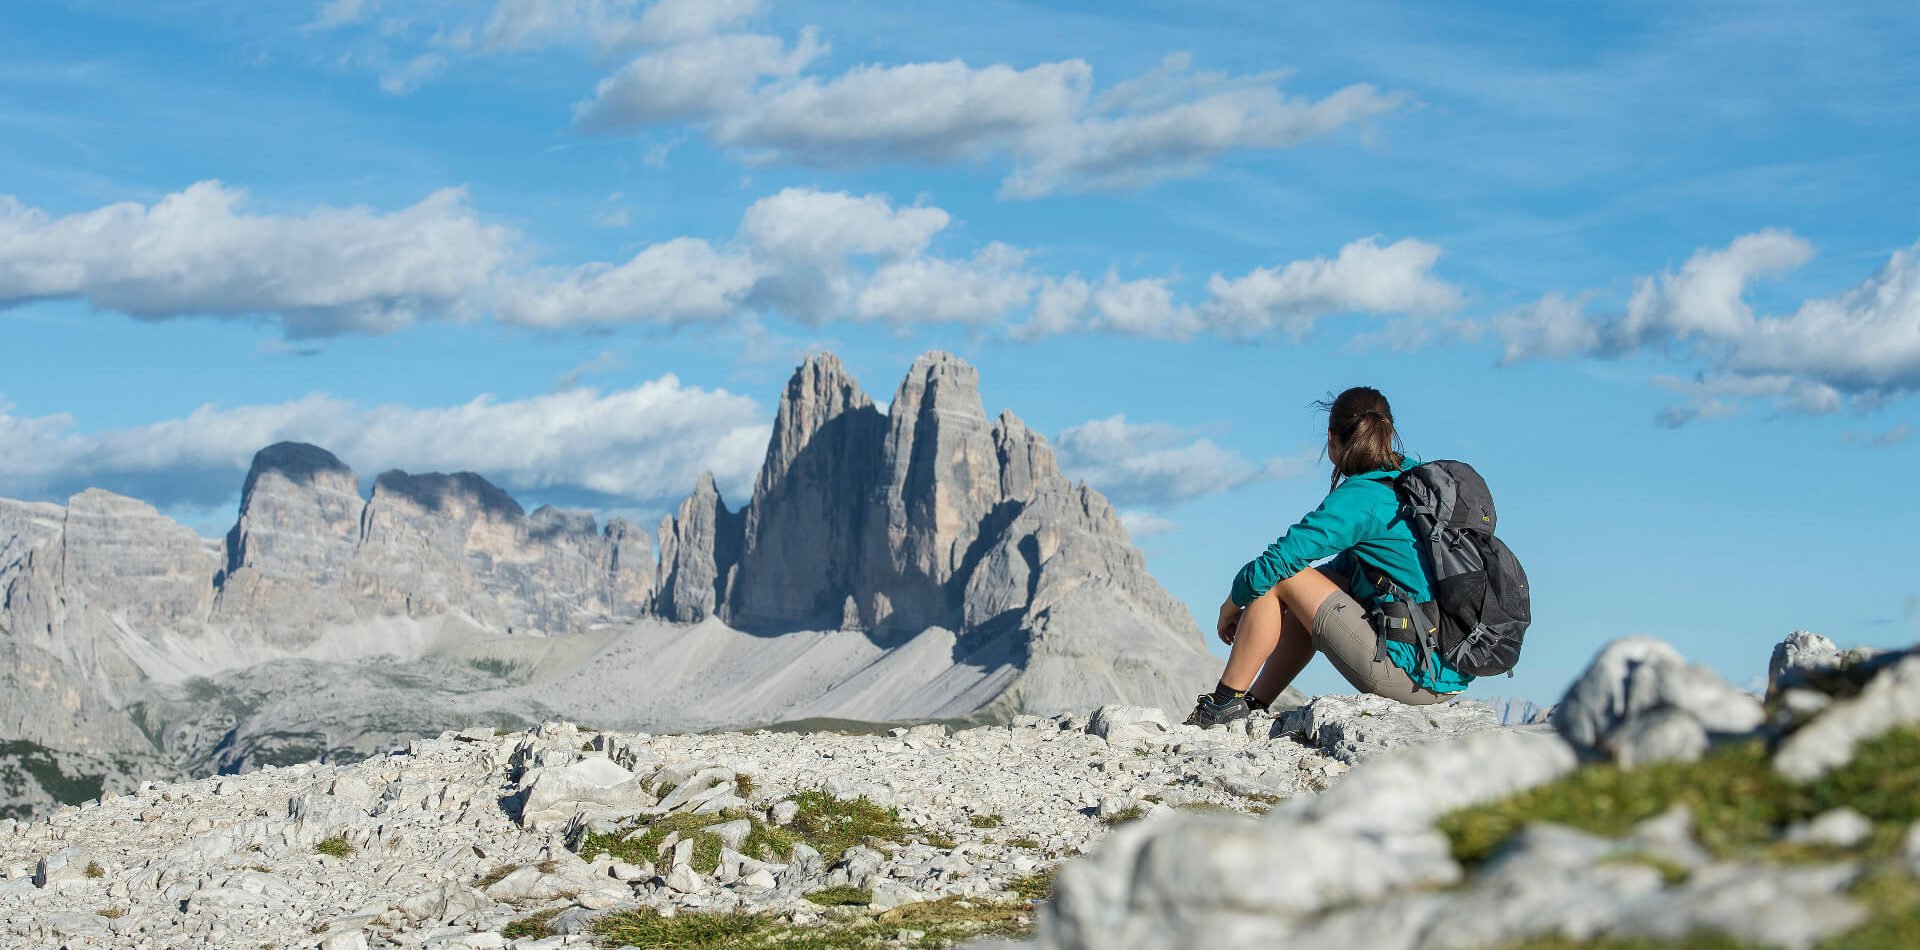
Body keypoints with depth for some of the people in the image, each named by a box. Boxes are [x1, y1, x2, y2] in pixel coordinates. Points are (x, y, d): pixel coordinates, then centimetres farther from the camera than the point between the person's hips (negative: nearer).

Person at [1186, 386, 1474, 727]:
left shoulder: (1360, 498, -13)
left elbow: (1275, 562, -13)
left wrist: (1232, 605, 6)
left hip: (1411, 671, -9)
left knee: (1280, 578, 0)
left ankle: (1225, 703, 8)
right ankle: (1254, 703, 24)